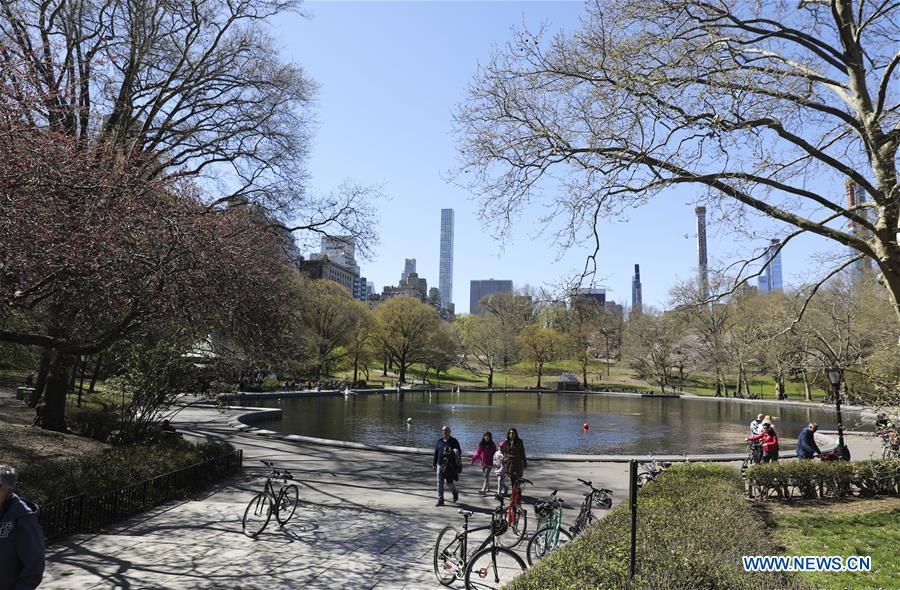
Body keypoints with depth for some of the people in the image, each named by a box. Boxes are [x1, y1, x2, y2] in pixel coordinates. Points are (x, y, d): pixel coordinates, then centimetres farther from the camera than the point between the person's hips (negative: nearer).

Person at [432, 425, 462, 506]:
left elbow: (459, 452, -1)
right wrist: (434, 464, 14)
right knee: (440, 483, 2)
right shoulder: (439, 441, 9)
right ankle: (440, 500, 11)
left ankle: (455, 493, 29)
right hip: (440, 465, 4)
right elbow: (436, 453, 15)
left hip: (450, 465, -4)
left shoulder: (454, 441, -2)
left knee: (449, 482, -3)